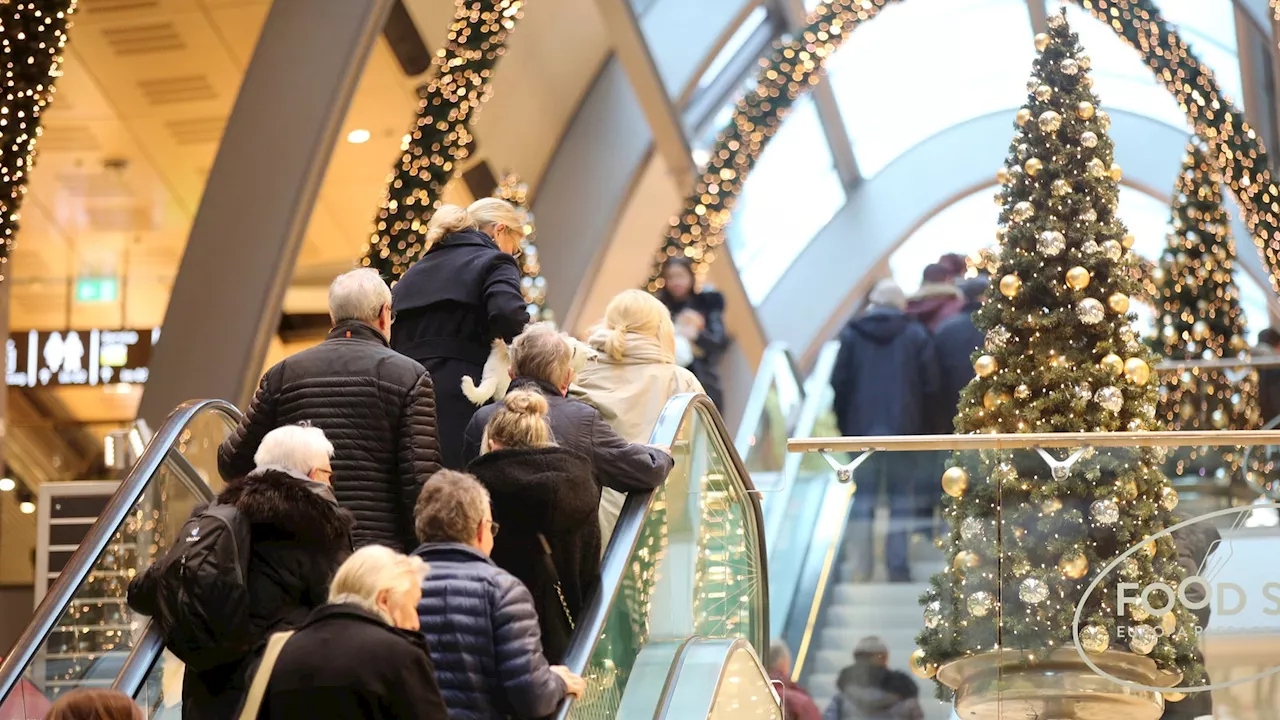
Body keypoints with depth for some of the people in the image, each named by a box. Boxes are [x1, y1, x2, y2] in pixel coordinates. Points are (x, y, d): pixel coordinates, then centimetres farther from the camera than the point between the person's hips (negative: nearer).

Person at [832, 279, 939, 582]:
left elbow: (839, 383, 2)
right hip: (903, 429, -1)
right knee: (901, 498, 4)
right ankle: (897, 566, -1)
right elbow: (930, 385, 0)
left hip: (862, 429, 1)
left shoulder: (852, 334, 4)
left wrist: (844, 426, 9)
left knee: (863, 497, 5)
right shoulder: (916, 335, 1)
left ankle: (860, 568, -1)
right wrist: (923, 426, 9)